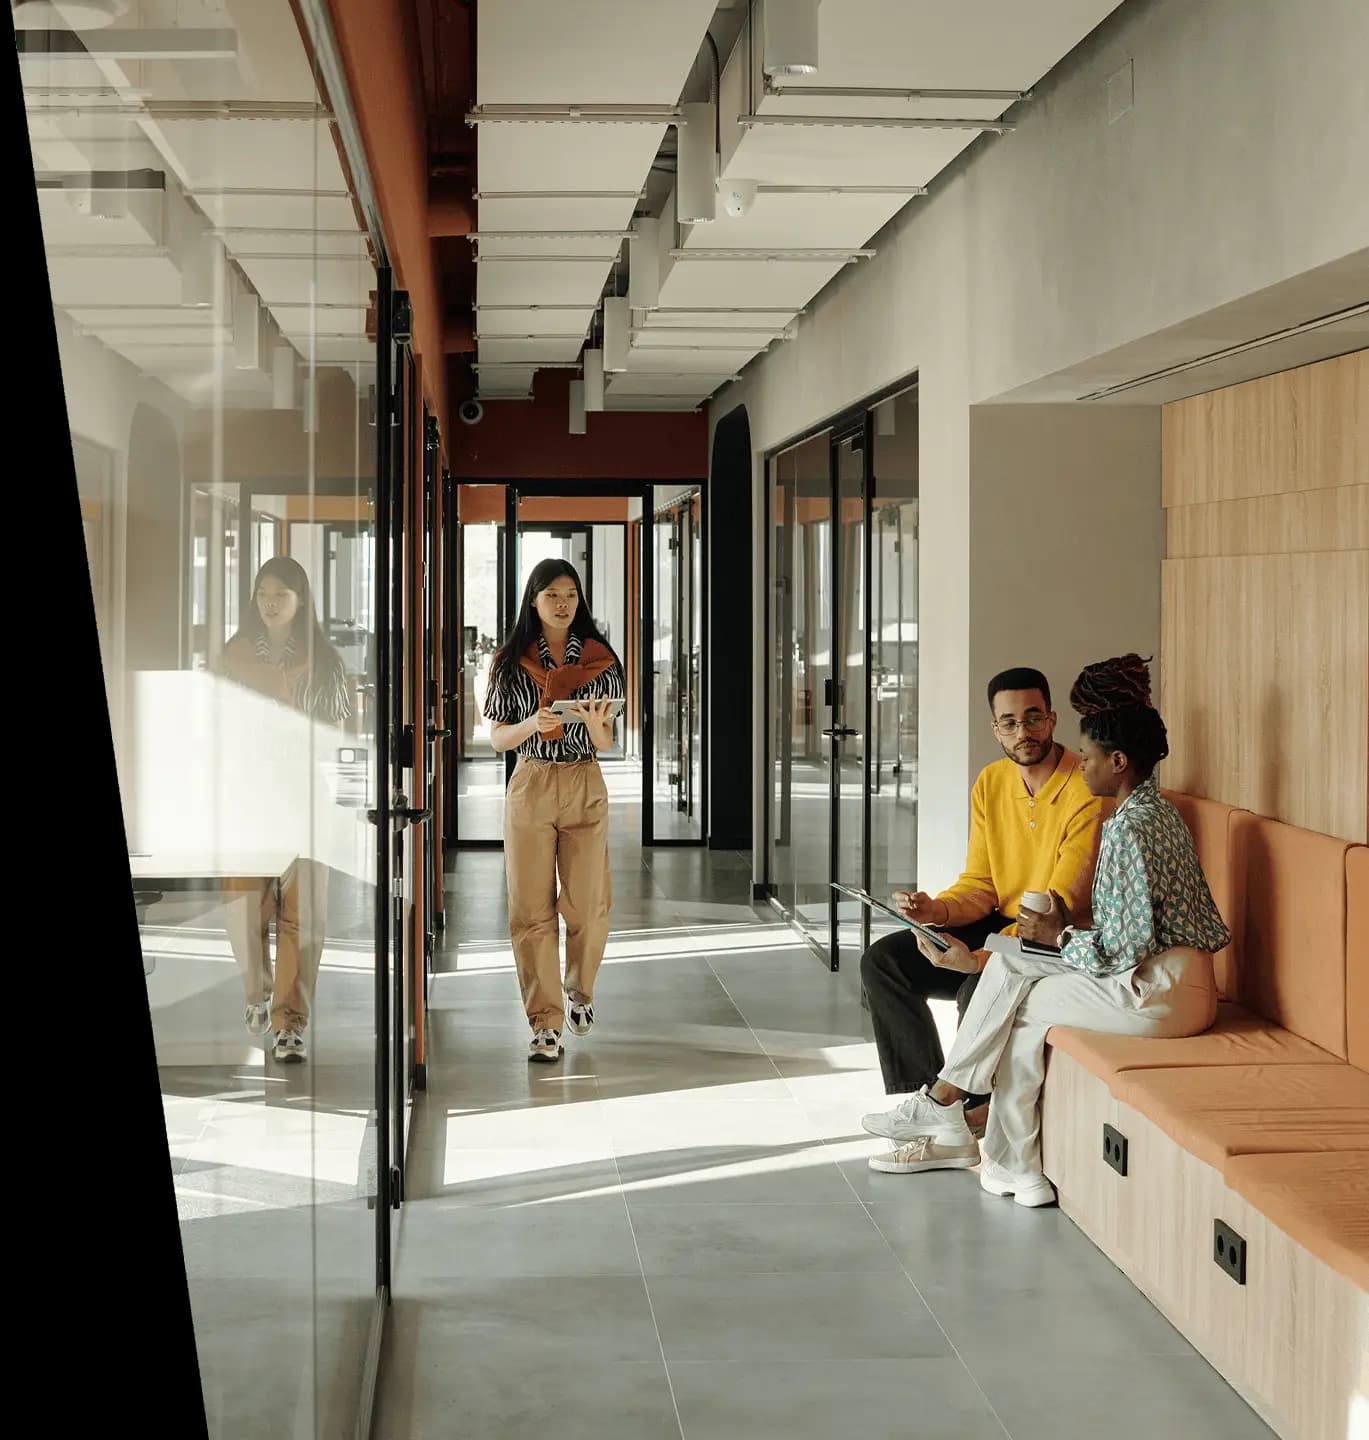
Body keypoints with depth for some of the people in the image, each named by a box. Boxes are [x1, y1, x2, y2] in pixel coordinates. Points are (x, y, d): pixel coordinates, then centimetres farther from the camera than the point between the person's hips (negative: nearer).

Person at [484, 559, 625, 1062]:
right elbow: (498, 738, 4)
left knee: (588, 904, -3)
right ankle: (546, 1023, 2)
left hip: (585, 786, 1)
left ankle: (579, 991, 26)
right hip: (530, 786, 0)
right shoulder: (510, 661, 4)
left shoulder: (599, 660, 6)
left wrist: (594, 723, -16)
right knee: (532, 908, -3)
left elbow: (605, 742, 6)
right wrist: (534, 724, -15)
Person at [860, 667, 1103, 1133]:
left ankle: (978, 1108, -7)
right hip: (1002, 923, 8)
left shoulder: (1087, 793, -21)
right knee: (883, 962, -5)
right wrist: (937, 910, -19)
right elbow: (980, 886, 5)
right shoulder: (991, 784, 4)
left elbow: (1061, 910, -24)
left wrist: (979, 959, -35)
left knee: (980, 990, -33)